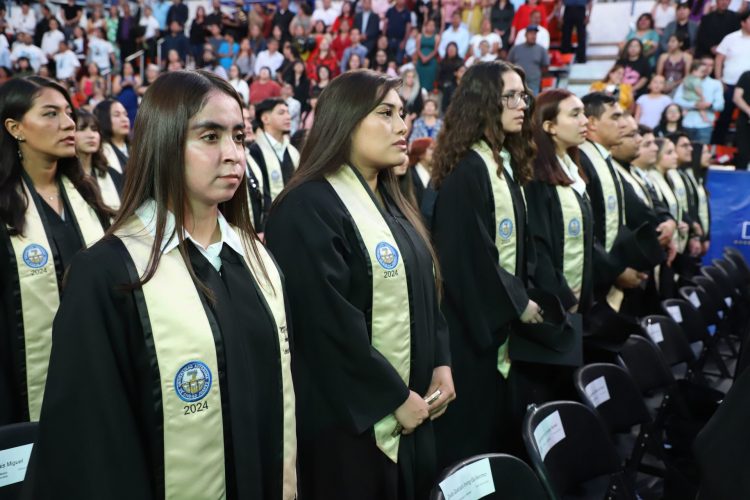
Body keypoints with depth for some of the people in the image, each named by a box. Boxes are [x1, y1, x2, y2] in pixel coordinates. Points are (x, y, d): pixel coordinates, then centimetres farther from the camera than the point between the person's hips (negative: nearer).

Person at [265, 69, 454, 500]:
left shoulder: (391, 202, 12)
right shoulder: (308, 208, -16)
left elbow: (425, 291, 16)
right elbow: (330, 323, -22)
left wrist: (441, 364, 2)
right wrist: (395, 397, -16)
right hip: (350, 417, -8)